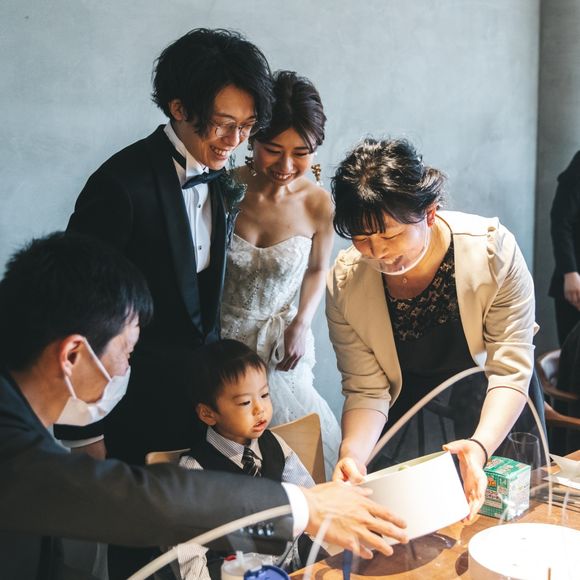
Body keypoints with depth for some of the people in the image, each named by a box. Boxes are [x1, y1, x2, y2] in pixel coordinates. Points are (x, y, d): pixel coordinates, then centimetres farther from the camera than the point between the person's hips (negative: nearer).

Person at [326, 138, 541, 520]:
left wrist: (480, 446, -45)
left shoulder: (493, 249, -28)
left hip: (495, 418, 0)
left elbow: (510, 371, -27)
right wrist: (352, 455, -37)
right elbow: (367, 390, -18)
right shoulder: (345, 282, -22)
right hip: (410, 415, 1)